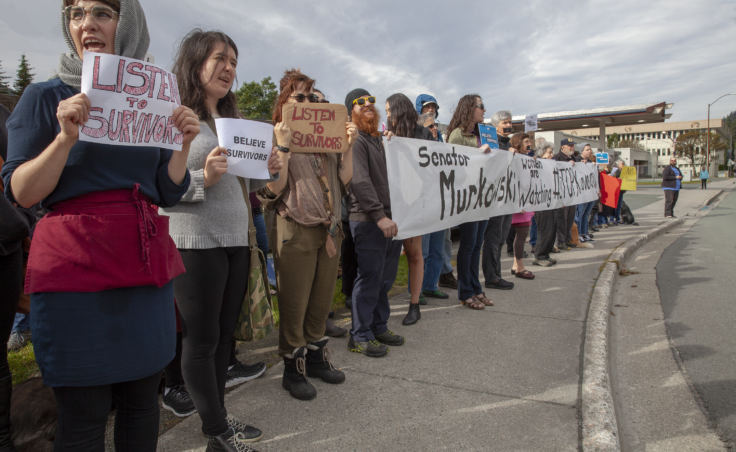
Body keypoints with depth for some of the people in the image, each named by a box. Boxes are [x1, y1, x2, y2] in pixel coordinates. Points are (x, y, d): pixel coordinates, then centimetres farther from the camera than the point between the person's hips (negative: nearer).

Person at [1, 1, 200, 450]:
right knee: (83, 412, 4)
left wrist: (184, 142, -3)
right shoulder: (45, 97, 2)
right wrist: (66, 138, -17)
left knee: (142, 401, 12)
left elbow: (168, 193, 11)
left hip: (147, 264, 4)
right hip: (77, 264, -4)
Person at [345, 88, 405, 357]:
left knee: (385, 279, 14)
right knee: (369, 279, -3)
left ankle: (379, 327, 27)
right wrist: (379, 215, -24)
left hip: (390, 219, 8)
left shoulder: (380, 139, 22)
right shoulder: (355, 140, -7)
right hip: (368, 221, -8)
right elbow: (360, 181, -18)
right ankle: (359, 336, 9)